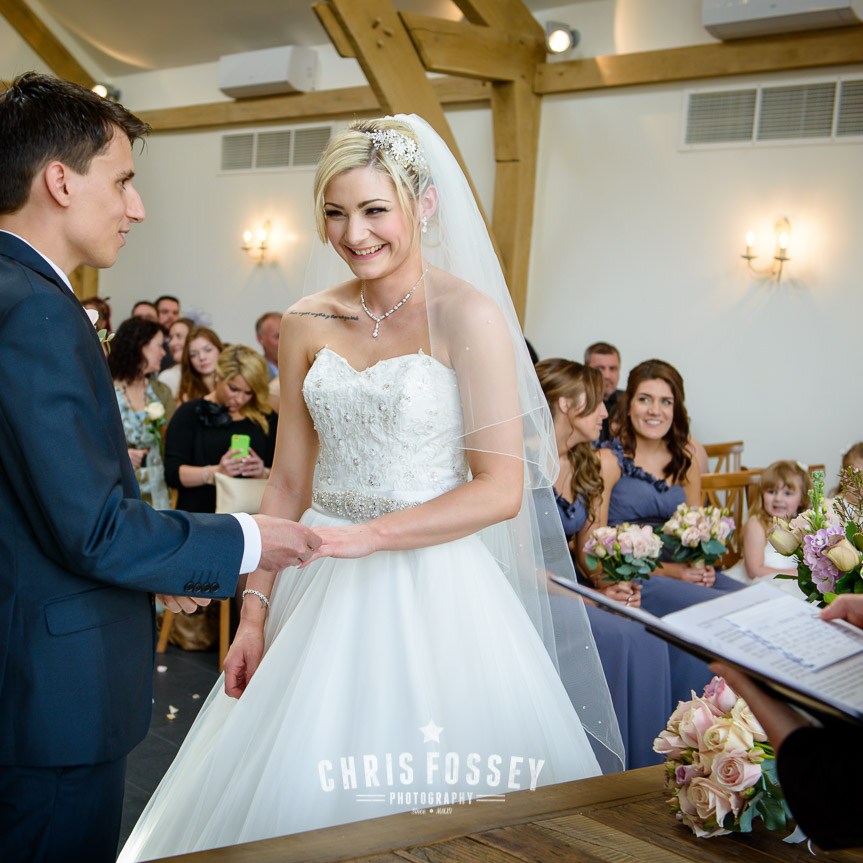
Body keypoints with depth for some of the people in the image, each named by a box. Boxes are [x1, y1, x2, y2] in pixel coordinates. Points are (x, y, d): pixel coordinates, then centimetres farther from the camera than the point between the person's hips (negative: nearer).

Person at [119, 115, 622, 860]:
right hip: (319, 588, 5)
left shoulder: (469, 316, -9)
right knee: (299, 786, 12)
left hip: (430, 587, -4)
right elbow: (289, 481, 8)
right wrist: (255, 612, 4)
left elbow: (502, 488, -13)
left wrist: (370, 535, -19)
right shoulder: (308, 325, 5)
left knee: (428, 797, 4)